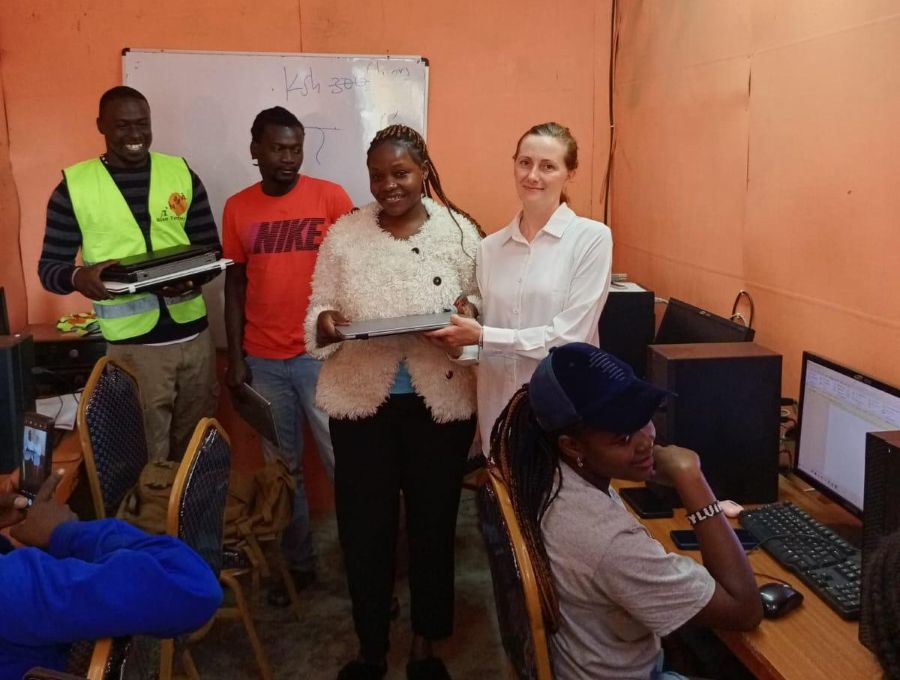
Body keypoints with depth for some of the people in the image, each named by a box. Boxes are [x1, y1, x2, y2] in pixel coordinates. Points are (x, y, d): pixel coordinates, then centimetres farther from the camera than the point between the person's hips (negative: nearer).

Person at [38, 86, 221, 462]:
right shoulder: (74, 185, -2)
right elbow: (49, 267, -1)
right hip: (132, 345, -2)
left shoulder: (181, 173, 5)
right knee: (148, 459, 6)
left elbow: (211, 249, 6)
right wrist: (79, 277, -25)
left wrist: (194, 277, -17)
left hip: (194, 334, 3)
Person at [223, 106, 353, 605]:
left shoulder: (331, 197, -4)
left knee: (344, 460, 2)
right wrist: (235, 356, 4)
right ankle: (297, 562, 26)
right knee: (280, 467, 12)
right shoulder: (237, 208, 5)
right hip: (263, 359, 3)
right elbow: (235, 283, 9)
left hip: (322, 352, -3)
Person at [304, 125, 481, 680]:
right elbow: (318, 314, 2)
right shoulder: (344, 234, 1)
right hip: (361, 402, 1)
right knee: (364, 526, 7)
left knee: (433, 521, 12)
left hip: (441, 402, 0)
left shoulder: (459, 231, -1)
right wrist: (326, 321, -20)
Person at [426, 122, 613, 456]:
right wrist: (458, 334, -10)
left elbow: (570, 337, -12)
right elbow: (484, 326, 11)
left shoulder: (592, 237, -6)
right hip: (499, 404, 4)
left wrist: (482, 337, -14)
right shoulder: (490, 246, 8)